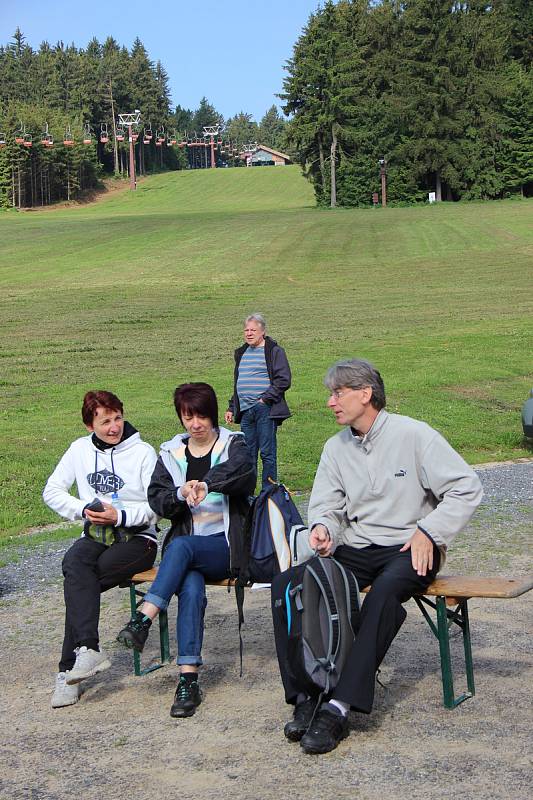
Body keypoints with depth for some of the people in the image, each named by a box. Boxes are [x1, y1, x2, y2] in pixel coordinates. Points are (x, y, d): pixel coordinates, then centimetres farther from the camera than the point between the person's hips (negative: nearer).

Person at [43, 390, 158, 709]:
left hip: (137, 538, -3)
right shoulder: (81, 449, 9)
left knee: (77, 583, -26)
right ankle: (89, 649, -39)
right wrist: (83, 510, -7)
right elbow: (52, 491, 9)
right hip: (95, 536, 3)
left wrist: (121, 516, -19)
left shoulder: (143, 452, -2)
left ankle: (69, 670, -21)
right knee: (75, 561, -33)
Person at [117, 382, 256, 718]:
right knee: (192, 589, -30)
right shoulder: (171, 453, 15)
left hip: (224, 546, -2)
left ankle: (143, 619, -39)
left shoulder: (232, 444, 5)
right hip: (183, 544, 2)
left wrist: (206, 484, -38)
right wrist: (181, 493, -18)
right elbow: (156, 499, 5)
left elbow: (244, 470, -20)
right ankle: (188, 679, -34)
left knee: (180, 546, -35)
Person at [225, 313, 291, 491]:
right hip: (245, 411, 6)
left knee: (267, 454, -5)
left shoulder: (274, 351, -1)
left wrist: (265, 399, -13)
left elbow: (284, 380, -8)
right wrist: (231, 408, 20)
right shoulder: (241, 353, 20)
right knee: (247, 454, 7)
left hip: (265, 410, -6)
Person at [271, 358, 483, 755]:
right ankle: (305, 695, -22)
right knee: (286, 585, -20)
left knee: (385, 590, -39)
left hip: (408, 549, -5)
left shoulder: (413, 435, -4)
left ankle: (339, 707, -39)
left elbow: (467, 488, -6)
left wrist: (428, 532, -14)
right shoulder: (335, 447, 13)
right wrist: (323, 526, -14)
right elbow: (327, 504, 10)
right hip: (354, 550, 5)